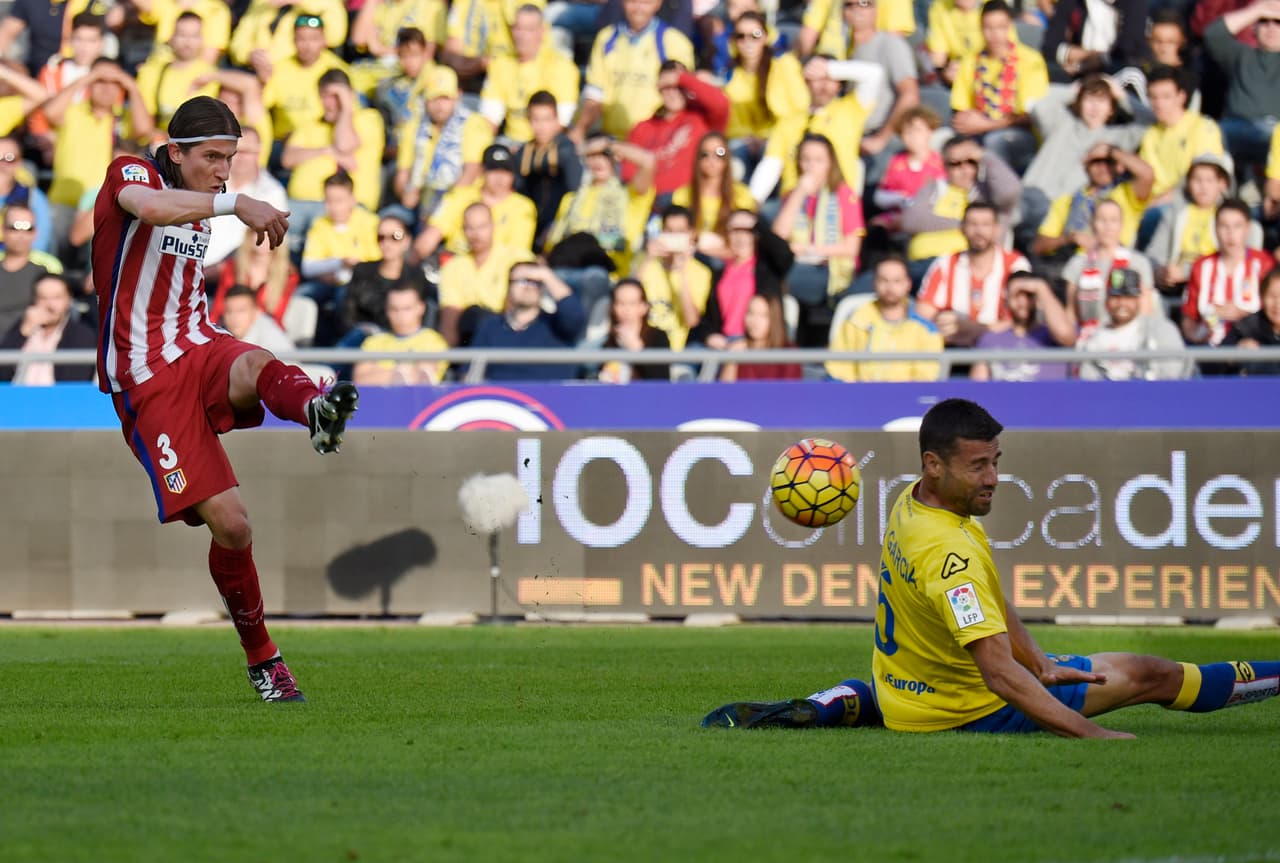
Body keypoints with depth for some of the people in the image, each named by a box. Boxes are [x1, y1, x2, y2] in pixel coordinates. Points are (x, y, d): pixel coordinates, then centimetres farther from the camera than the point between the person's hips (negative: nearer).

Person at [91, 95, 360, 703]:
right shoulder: (131, 174, -4)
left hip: (198, 347, 6)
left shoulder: (201, 207, 20)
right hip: (147, 381, -6)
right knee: (229, 523, -14)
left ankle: (315, 411, -68)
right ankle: (261, 660, 1)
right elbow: (149, 206, -30)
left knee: (256, 366, -35)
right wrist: (238, 204, -40)